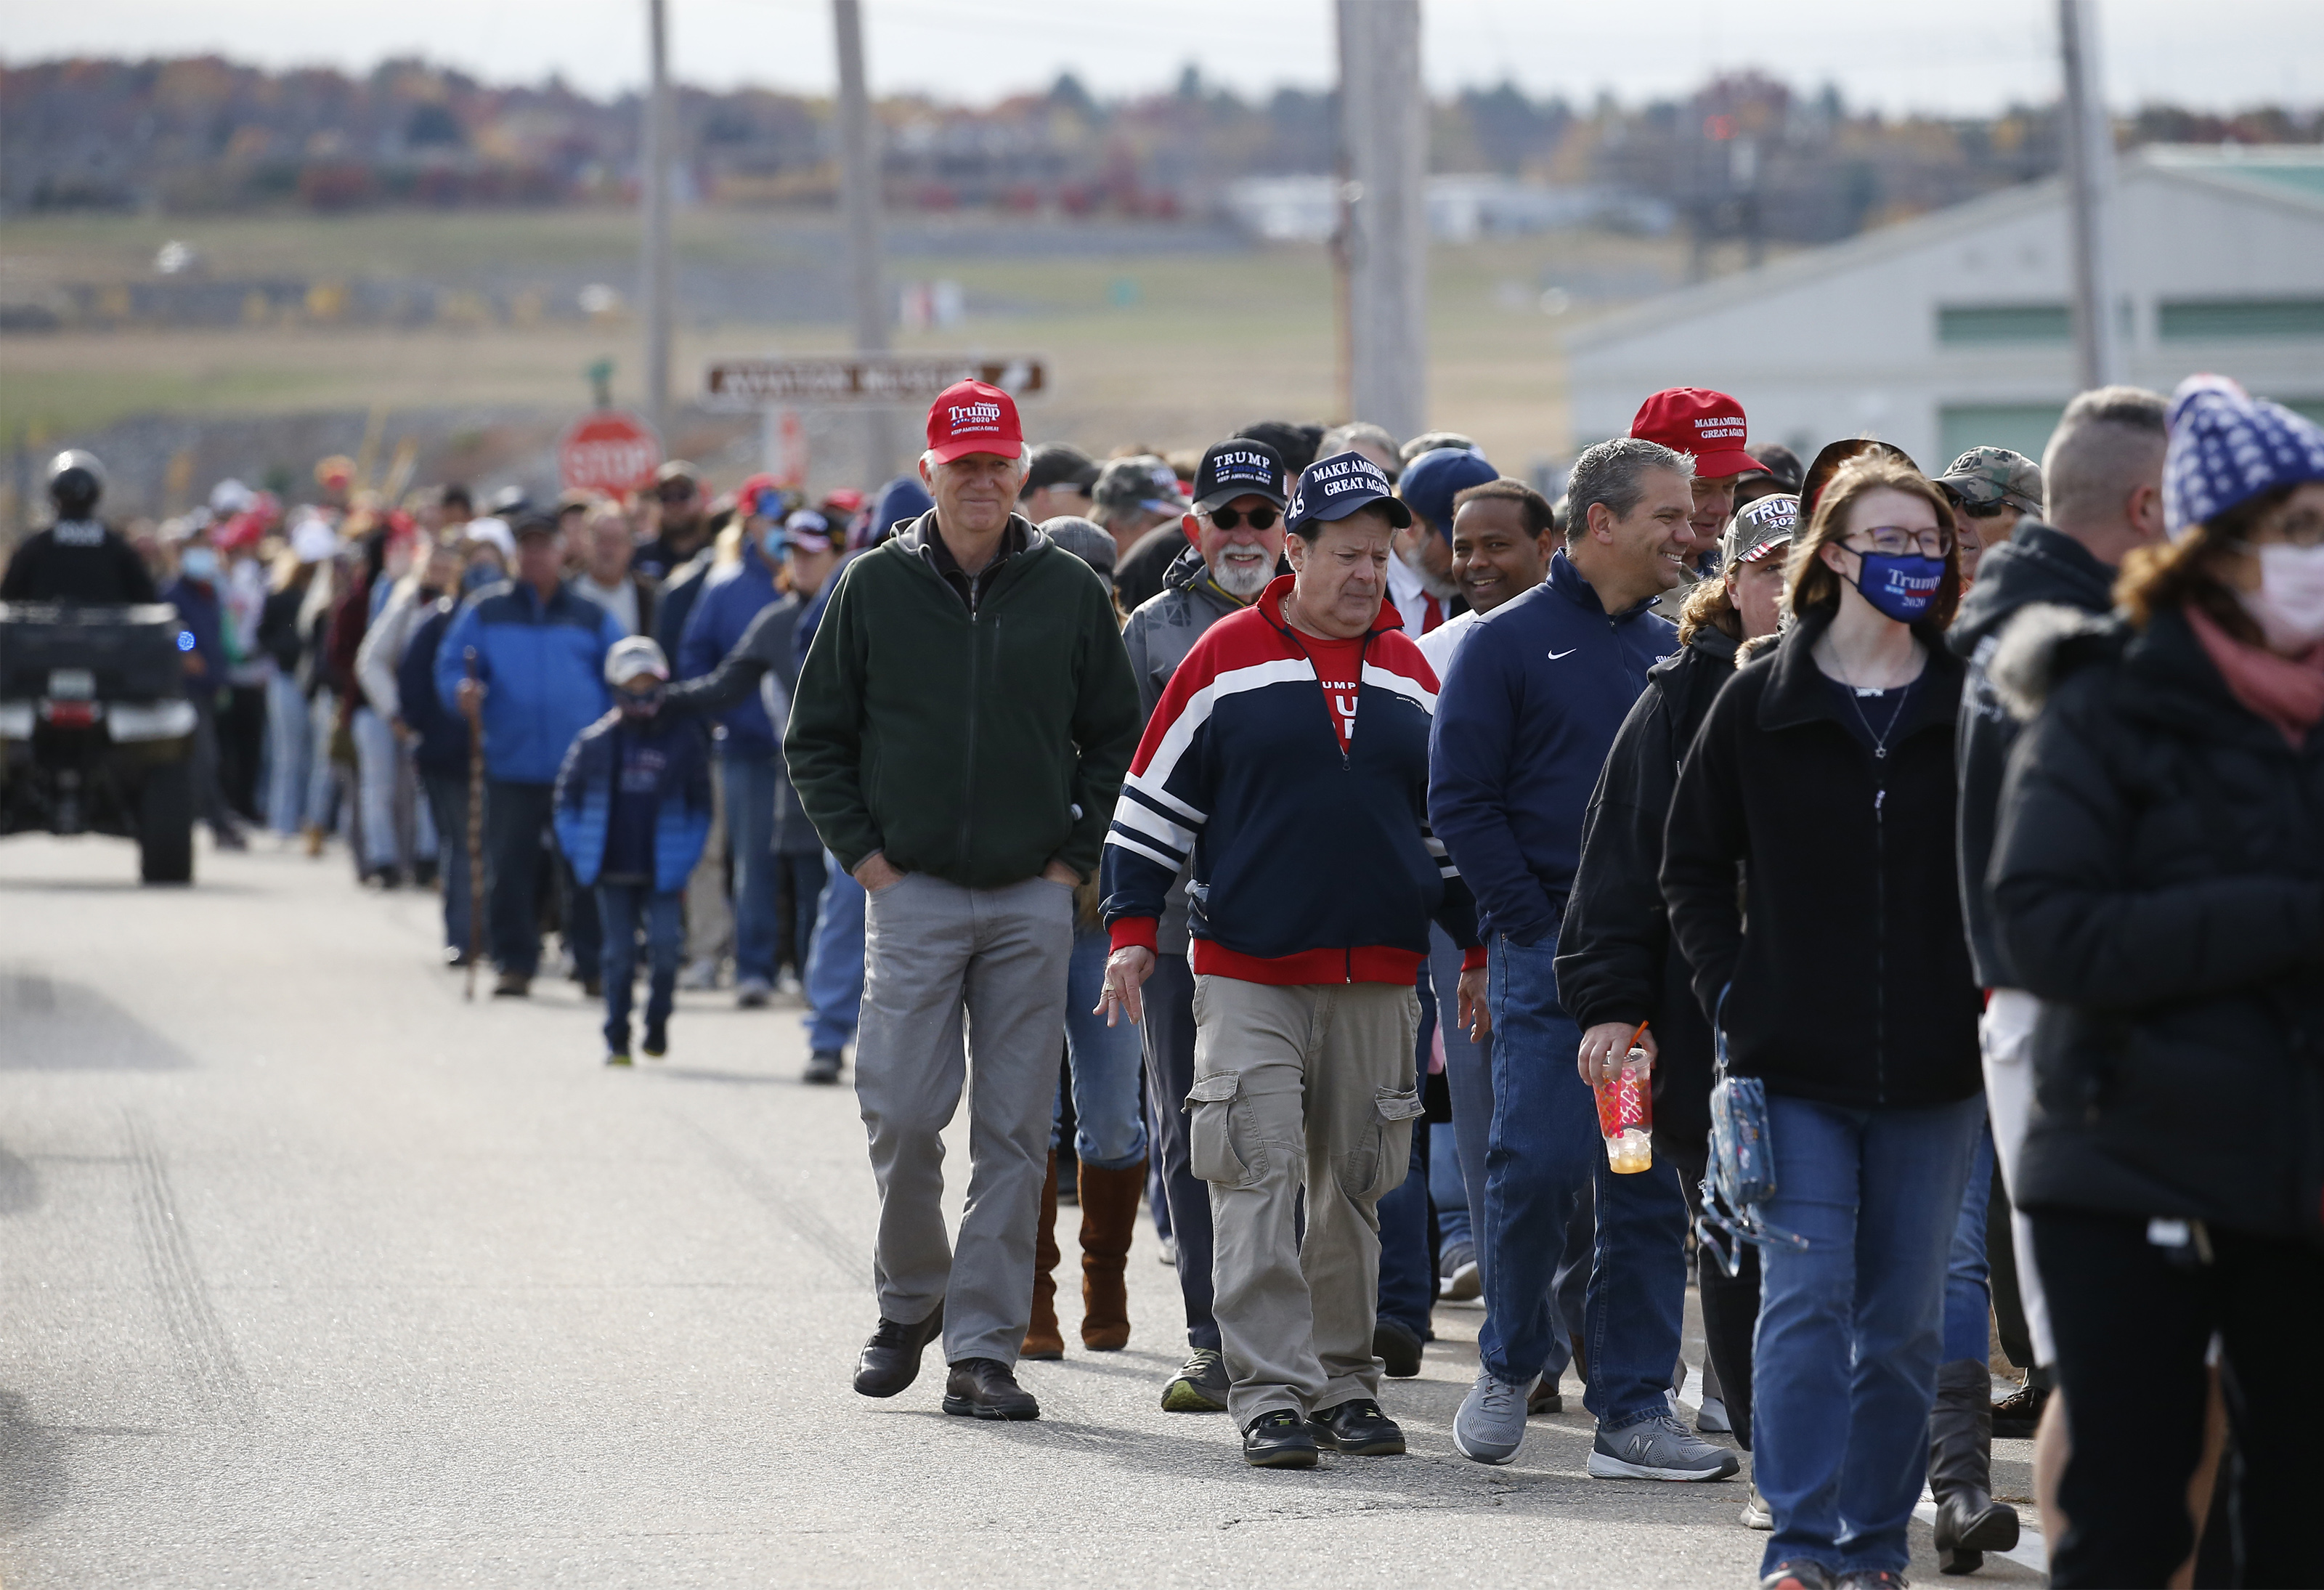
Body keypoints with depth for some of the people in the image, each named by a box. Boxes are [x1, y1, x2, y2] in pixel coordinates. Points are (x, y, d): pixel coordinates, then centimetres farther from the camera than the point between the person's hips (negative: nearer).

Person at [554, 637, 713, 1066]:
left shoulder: (684, 738, 1)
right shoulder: (595, 742, 2)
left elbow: (700, 805, 8)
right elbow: (567, 798, 10)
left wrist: (686, 857, -1)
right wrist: (579, 852, 0)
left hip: (662, 868, -1)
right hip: (614, 869, 1)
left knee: (664, 943, -11)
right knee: (620, 953, 4)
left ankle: (657, 1022, 10)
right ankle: (617, 1039, 12)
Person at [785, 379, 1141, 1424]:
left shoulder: (1069, 593, 5)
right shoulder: (876, 586, 3)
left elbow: (1115, 738, 13)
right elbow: (817, 736, 8)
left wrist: (1076, 856, 3)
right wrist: (861, 851, -1)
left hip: (1033, 903, 1)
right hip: (913, 894, -1)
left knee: (1015, 1131, 0)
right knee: (903, 1113, -6)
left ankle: (982, 1346, 4)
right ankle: (909, 1299, 17)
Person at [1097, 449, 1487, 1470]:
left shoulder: (1410, 676, 11)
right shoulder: (1225, 660, -1)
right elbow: (1153, 799, 3)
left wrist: (1477, 944, 19)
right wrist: (1132, 927, -3)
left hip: (1378, 980, 4)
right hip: (1248, 974, -4)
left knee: (1353, 1188, 8)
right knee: (1258, 1179, -9)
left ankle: (1344, 1381, 17)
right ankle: (1270, 1391, -9)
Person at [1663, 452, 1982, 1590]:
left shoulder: (1974, 708, 3)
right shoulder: (1759, 704, 2)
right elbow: (1692, 865, 9)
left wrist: (1993, 994, -2)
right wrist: (1731, 990, -2)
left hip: (1934, 1068, 1)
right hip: (1796, 1064, -1)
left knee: (1904, 1317, 7)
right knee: (1806, 1296, -10)